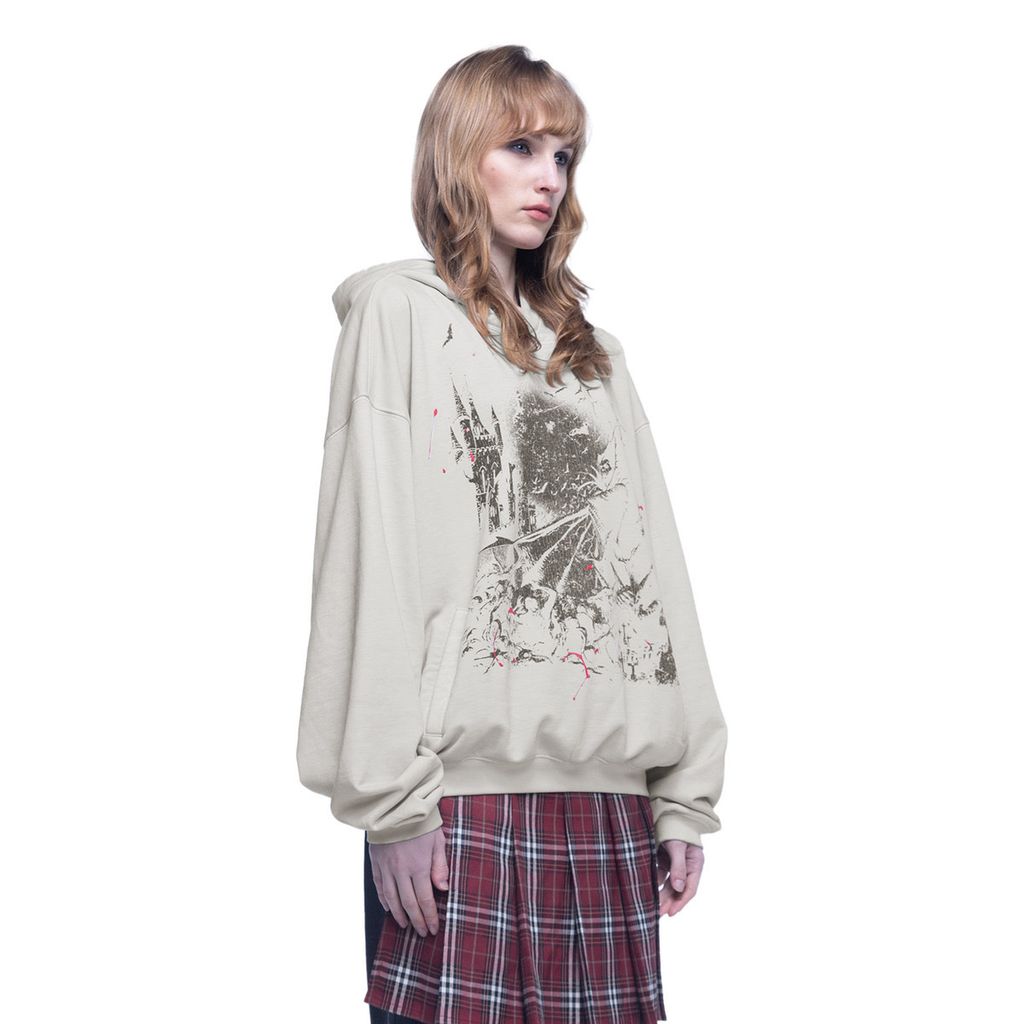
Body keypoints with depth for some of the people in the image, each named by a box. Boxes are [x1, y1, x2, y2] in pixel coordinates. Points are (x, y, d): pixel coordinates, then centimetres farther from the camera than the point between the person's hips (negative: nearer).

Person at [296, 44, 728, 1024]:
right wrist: (389, 796, -14)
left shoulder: (594, 351, 20)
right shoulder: (398, 311, 4)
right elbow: (371, 558, -6)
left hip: (608, 798, 5)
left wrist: (687, 792, 6)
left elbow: (655, 569, 14)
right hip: (464, 792, -5)